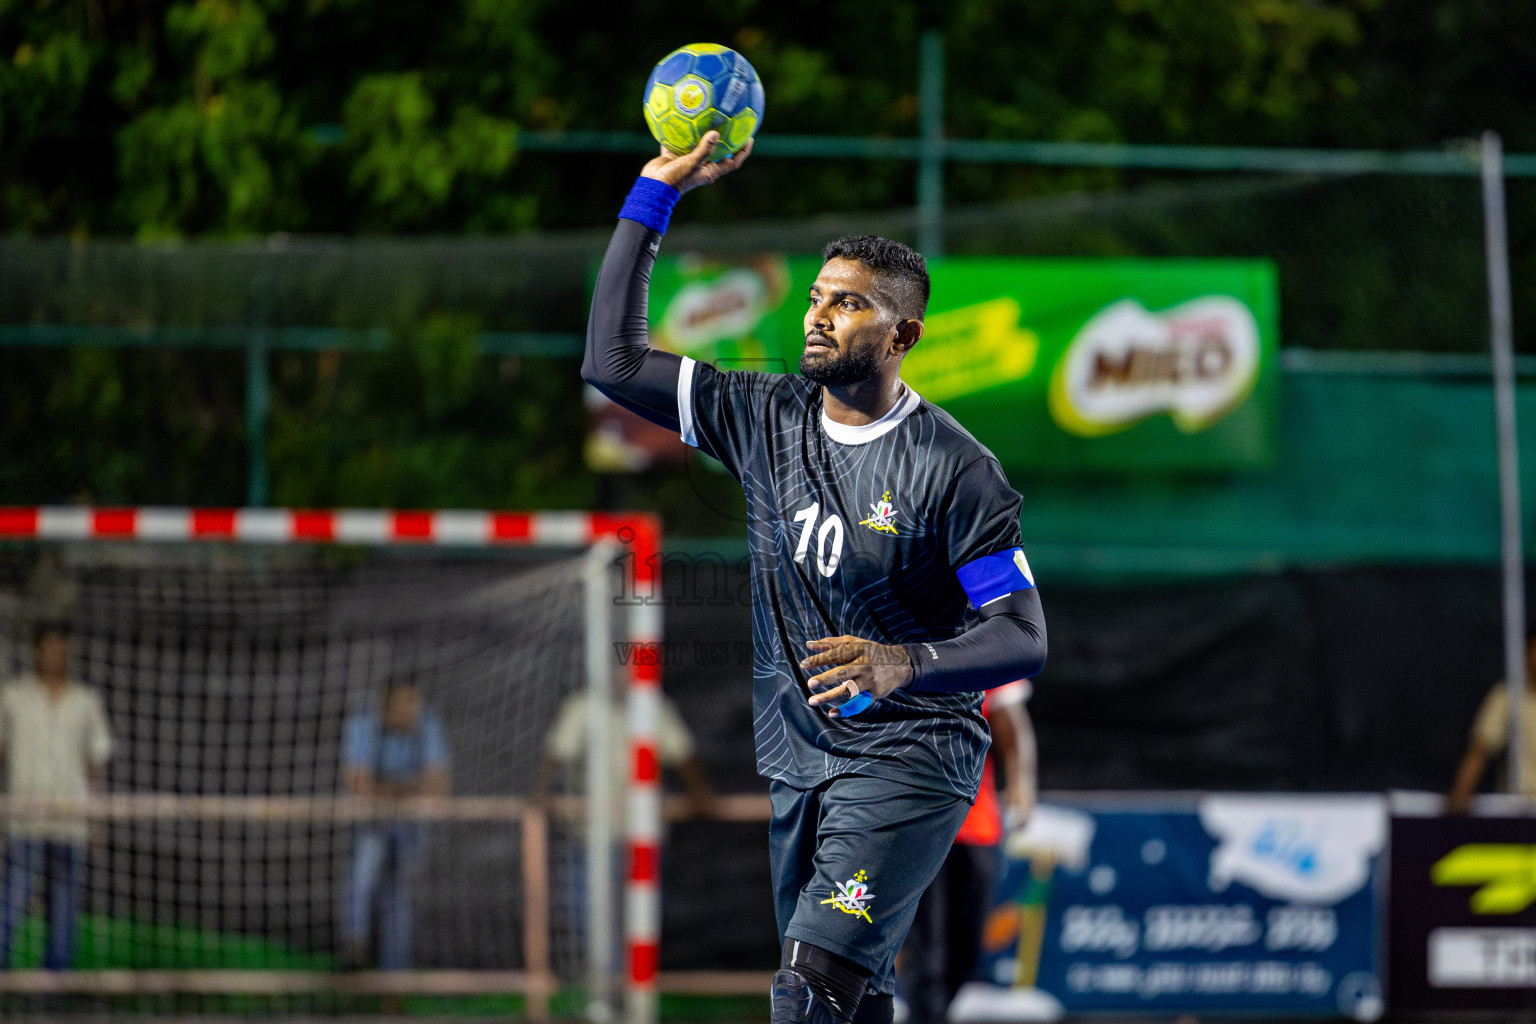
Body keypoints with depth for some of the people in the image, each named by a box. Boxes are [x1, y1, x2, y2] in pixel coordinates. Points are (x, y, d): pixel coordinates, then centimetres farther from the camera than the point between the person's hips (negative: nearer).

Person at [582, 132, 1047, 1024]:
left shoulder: (953, 469, -12)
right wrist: (655, 195, -2)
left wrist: (905, 665, -32)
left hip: (911, 758, -6)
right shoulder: (766, 418, 4)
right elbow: (614, 360, 3)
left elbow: (1025, 639, -14)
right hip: (796, 764, 6)